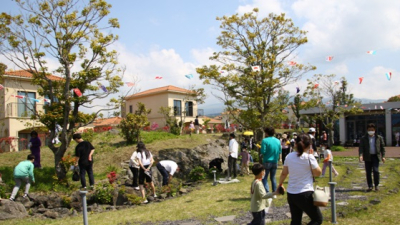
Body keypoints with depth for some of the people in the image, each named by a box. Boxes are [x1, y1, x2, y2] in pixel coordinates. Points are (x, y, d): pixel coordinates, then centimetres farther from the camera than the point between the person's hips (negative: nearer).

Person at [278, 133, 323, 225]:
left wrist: (280, 184, 29)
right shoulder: (309, 157, -13)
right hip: (305, 194, -6)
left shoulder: (289, 156, 2)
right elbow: (318, 173, -2)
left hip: (291, 194, 6)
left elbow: (284, 173, 12)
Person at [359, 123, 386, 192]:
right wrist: (361, 155, -17)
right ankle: (370, 186, 12)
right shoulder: (363, 139, 5)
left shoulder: (379, 138, 6)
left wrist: (383, 156, 0)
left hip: (376, 156, -1)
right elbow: (361, 147, -1)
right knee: (368, 172, 3)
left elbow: (382, 147, 9)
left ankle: (376, 185, 5)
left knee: (376, 171, -12)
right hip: (367, 157, 1)